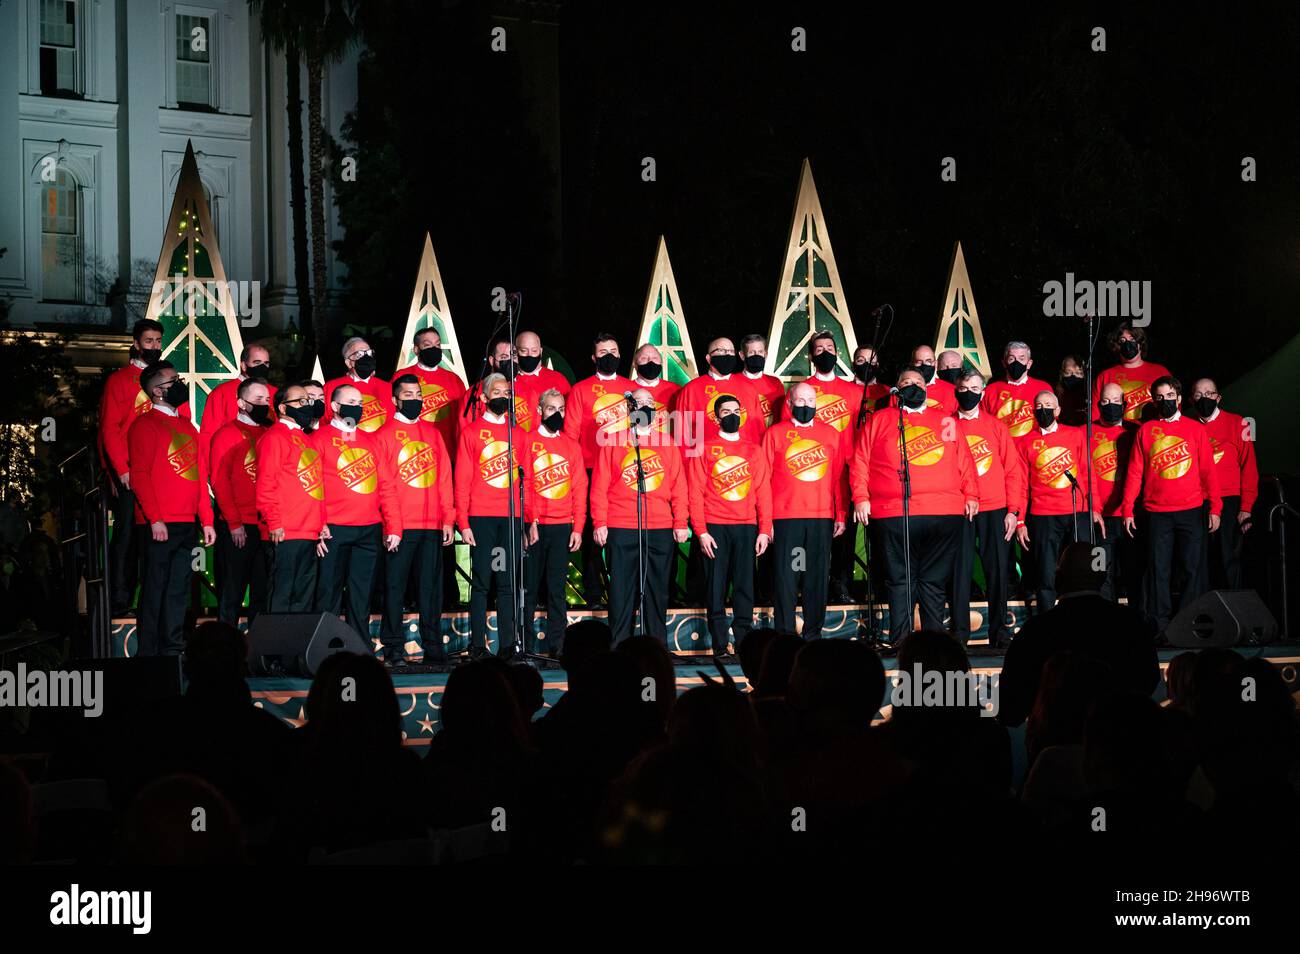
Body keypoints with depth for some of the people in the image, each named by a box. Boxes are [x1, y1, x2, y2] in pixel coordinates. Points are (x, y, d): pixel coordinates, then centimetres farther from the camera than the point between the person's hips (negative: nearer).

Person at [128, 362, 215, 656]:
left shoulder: (186, 426, 20)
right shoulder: (145, 425, -3)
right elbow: (139, 475, -11)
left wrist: (207, 520, 14)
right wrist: (155, 518, -18)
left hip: (187, 524, 7)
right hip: (161, 525, -7)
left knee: (179, 588, 8)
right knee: (155, 587, -5)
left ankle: (173, 649, 12)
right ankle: (149, 651, -2)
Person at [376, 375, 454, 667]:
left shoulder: (433, 432, 15)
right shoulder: (384, 435, 2)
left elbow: (444, 477, 14)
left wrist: (448, 519, 7)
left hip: (433, 525, 4)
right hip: (399, 527, -4)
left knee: (431, 587, 5)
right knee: (395, 586, -2)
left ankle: (433, 647, 10)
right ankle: (393, 650, 2)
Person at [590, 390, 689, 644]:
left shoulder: (667, 443, 13)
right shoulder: (614, 444, 8)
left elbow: (679, 486, 10)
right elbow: (599, 486, 4)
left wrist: (680, 523, 1)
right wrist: (599, 523, -5)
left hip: (660, 530, 2)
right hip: (621, 529, -2)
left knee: (657, 589, 3)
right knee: (621, 588, -2)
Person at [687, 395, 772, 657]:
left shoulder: (753, 451, 13)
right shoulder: (704, 450, 6)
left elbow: (763, 492, 10)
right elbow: (695, 493, 2)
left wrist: (764, 530, 1)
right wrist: (701, 531, -7)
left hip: (746, 527, 2)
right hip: (714, 527, -2)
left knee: (745, 586, -1)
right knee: (716, 588, -2)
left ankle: (744, 643, 2)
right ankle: (719, 645, 0)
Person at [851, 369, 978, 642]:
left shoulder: (945, 421, 20)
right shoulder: (880, 421, 14)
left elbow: (964, 460, 17)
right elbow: (860, 461, 8)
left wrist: (971, 494, 7)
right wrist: (861, 497, -3)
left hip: (945, 514, 2)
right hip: (894, 514, -2)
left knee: (935, 581, 4)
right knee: (900, 580, -2)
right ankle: (900, 642, -1)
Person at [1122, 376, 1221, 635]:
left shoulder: (1195, 428, 8)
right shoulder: (1146, 431, 8)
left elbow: (1208, 470, 6)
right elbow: (1135, 472, 6)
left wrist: (1215, 507, 0)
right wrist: (1128, 509, -1)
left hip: (1191, 510, 0)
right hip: (1158, 513, 0)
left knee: (1191, 569, -1)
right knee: (1158, 570, -1)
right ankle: (1160, 627, 2)